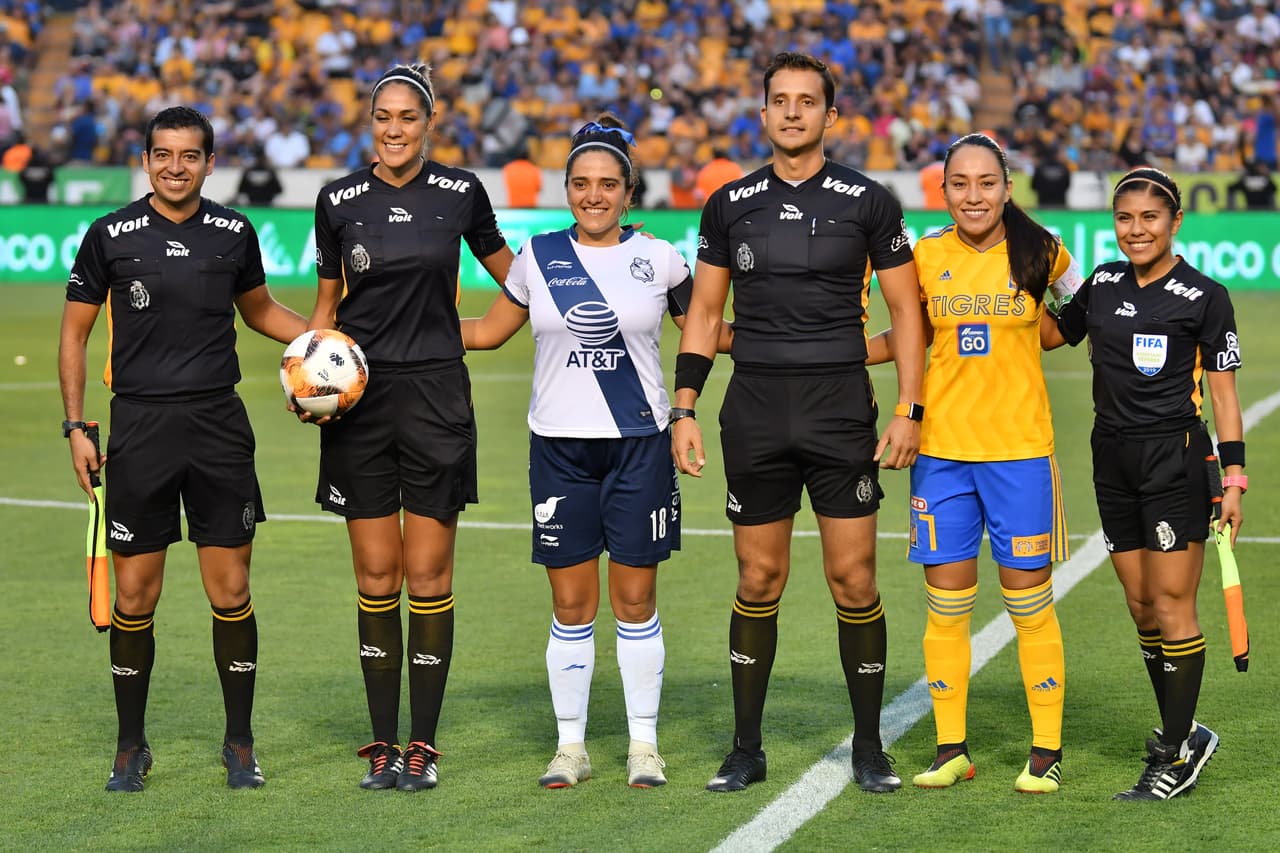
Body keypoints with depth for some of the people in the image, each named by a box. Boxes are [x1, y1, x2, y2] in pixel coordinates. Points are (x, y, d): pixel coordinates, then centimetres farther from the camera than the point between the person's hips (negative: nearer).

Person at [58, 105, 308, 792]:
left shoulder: (234, 234, 5)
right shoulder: (110, 236, -1)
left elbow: (259, 308, 23)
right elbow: (74, 332, 6)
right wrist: (75, 427, -1)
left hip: (219, 425, 1)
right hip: (140, 425, -1)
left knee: (231, 591, 1)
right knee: (135, 595, 2)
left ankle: (239, 743, 14)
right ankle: (130, 746, 17)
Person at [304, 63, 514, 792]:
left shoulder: (460, 192, 0)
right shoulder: (339, 200, 3)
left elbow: (509, 272, 16)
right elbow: (328, 301, 12)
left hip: (437, 395, -1)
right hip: (359, 398, 1)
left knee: (428, 574, 0)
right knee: (376, 575, 3)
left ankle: (424, 744, 8)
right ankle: (383, 742, 11)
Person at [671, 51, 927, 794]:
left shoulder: (867, 202, 0)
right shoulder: (731, 204, 7)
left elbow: (906, 310, 3)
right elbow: (704, 313, 12)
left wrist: (909, 411, -4)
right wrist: (685, 408, 5)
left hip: (841, 409, -2)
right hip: (755, 412, 2)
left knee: (853, 578, -2)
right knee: (759, 579, 5)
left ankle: (870, 747, 10)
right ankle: (747, 750, 14)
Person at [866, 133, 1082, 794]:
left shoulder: (1038, 253, -1)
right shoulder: (927, 257, 2)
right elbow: (908, 337, 14)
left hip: (1020, 448, -2)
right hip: (941, 448, 2)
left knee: (1029, 603, 2)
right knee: (946, 603, 5)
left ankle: (1046, 751, 13)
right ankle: (951, 749, 16)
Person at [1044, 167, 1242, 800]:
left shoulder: (1204, 296, -6)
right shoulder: (1103, 284, 9)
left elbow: (1223, 391, -4)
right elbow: (1053, 334, 26)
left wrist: (1234, 475, -10)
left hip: (1176, 461, -6)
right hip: (1114, 463, 6)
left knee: (1172, 606, -6)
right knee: (1141, 607, 9)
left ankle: (1177, 756, -1)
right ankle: (1183, 733, 22)